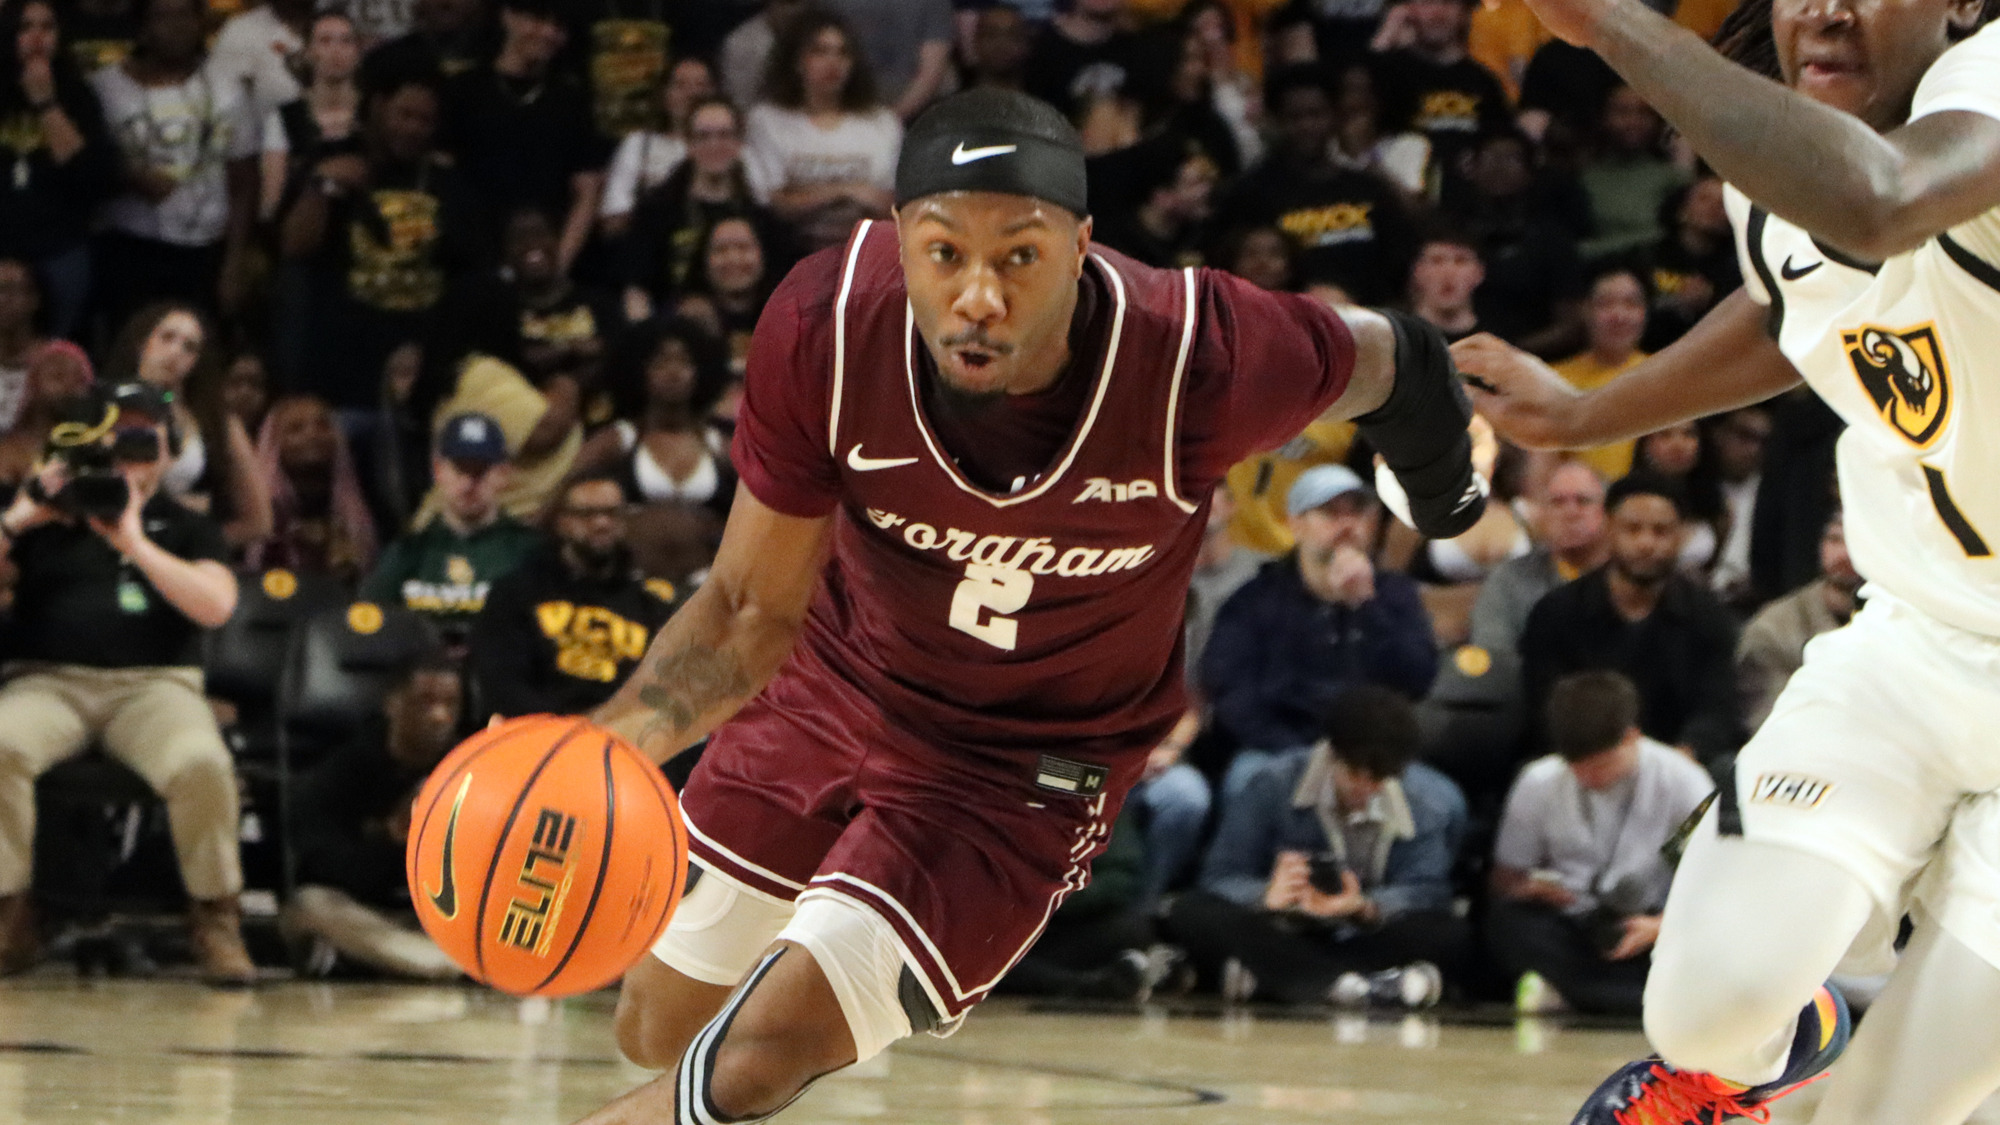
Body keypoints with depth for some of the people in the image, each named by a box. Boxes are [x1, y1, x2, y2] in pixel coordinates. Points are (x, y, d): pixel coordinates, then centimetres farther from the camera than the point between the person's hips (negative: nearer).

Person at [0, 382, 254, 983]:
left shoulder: (186, 528, 17)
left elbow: (216, 605, -3)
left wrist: (134, 543, -7)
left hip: (153, 684, 0)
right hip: (48, 682, 1)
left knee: (201, 763, -34)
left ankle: (214, 917, -13)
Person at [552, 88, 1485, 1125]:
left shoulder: (1198, 362, -35)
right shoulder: (825, 327, -28)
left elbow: (1383, 360, -11)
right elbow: (754, 610, -16)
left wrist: (1443, 490, 12)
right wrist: (624, 733, -36)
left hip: (1023, 769, -3)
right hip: (838, 685, 3)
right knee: (657, 1031, 22)